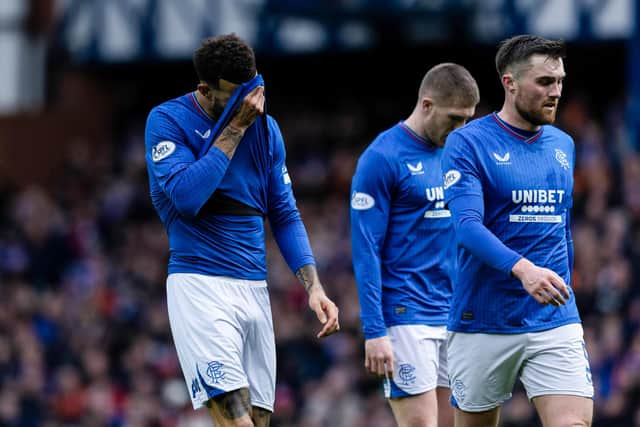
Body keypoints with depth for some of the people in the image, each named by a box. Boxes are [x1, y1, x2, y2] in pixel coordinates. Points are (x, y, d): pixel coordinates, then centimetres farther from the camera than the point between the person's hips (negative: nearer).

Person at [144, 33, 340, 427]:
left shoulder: (265, 128, 10)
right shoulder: (168, 121, -5)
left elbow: (285, 215, 14)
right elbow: (187, 196, -19)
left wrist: (313, 286, 1)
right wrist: (236, 128, -16)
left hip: (254, 288, 6)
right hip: (199, 284, -6)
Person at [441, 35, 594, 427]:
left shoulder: (563, 145, 12)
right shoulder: (468, 143, -6)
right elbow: (467, 225, -20)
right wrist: (522, 268, -35)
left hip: (555, 323, 4)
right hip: (483, 325, -4)